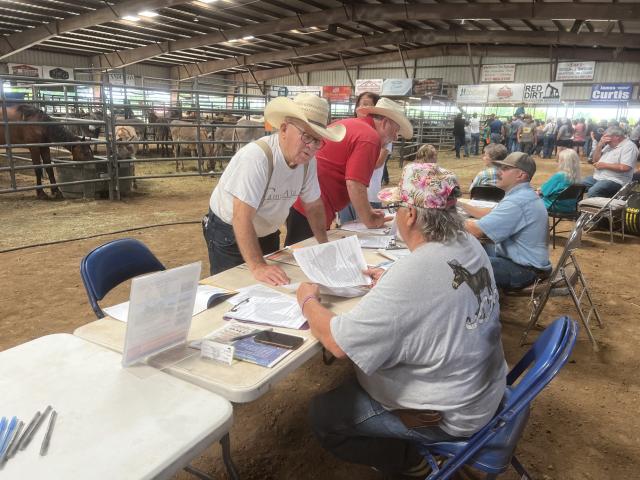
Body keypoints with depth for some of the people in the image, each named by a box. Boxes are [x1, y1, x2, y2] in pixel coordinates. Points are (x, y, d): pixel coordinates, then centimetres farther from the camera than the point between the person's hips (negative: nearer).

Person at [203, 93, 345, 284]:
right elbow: (242, 218, -37)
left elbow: (313, 205, 2)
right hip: (229, 234, -6)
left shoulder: (308, 160, -11)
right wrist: (257, 267, -41)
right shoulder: (256, 156, -33)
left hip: (267, 233, 7)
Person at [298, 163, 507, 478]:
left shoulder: (410, 274, -34)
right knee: (361, 369, 24)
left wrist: (308, 301, -11)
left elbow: (338, 343, -27)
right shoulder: (470, 245, -7)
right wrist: (389, 284, 9)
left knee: (321, 415, 3)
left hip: (448, 416, -8)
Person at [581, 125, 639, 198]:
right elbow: (595, 160, 16)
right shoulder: (610, 145, 17)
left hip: (614, 180, -9)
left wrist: (604, 165, -14)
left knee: (592, 192, -33)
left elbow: (625, 167, -21)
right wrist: (600, 145, 2)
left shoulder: (629, 146, -8)